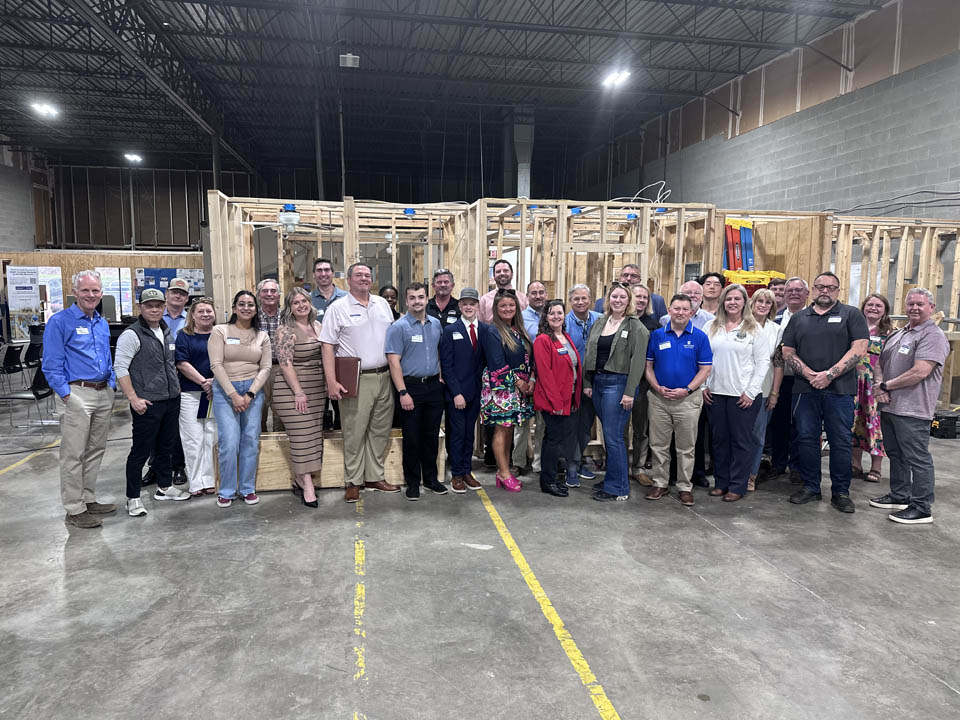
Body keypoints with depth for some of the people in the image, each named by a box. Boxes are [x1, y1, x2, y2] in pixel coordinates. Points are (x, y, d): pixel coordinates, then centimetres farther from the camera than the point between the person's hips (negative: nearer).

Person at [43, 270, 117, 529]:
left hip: (104, 393, 7)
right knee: (74, 455, -2)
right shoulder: (60, 322, -7)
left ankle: (88, 500, 25)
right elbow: (52, 364, -10)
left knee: (96, 451, 14)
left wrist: (111, 388, 12)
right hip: (78, 393, -7)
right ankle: (74, 509, 6)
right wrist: (67, 395, -15)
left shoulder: (102, 324, 15)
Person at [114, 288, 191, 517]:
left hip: (171, 401, 7)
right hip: (147, 404, -7)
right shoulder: (132, 334, -11)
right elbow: (120, 367, -14)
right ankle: (133, 498, 10)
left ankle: (164, 487, 32)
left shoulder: (168, 333, 13)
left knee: (166, 446, 18)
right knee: (141, 451, -1)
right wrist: (133, 398, -19)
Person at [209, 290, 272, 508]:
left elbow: (266, 367, 4)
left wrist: (249, 394, -8)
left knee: (251, 441, 3)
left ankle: (248, 488, 16)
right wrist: (233, 394, -13)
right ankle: (226, 491, 7)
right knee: (229, 443, -9)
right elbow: (216, 365, -7)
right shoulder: (220, 331, 0)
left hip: (253, 390, 3)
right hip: (225, 390, -3)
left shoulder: (262, 336, 9)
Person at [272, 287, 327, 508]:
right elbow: (285, 363, -14)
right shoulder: (285, 330, -8)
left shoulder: (318, 327, 12)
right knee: (301, 437, -7)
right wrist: (298, 392, -17)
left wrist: (329, 383, 10)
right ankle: (307, 485, -2)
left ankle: (299, 480, 19)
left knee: (314, 436, 8)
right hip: (292, 390, -7)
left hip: (317, 390, 7)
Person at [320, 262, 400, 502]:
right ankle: (353, 482, 13)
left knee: (380, 430, 11)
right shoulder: (338, 308, -2)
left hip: (384, 377, 5)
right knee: (354, 433, 0)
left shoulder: (382, 304, 13)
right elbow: (327, 346, -6)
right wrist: (331, 382, -15)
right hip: (356, 380, -5)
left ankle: (374, 477, 24)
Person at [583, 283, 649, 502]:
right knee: (608, 435, 13)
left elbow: (637, 361, -11)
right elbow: (589, 354, 16)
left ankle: (617, 487, 4)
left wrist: (629, 392, -17)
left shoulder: (635, 327, -5)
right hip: (598, 381, 6)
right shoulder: (599, 323, 14)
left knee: (613, 437, -6)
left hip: (618, 383, -6)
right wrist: (587, 383, 10)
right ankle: (612, 478, 24)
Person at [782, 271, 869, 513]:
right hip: (805, 390, 3)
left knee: (840, 442, 2)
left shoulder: (851, 315, 5)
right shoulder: (799, 318, 13)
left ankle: (840, 492, 13)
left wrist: (830, 374, -14)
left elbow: (859, 348, -6)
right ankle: (810, 487, 19)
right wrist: (809, 375, -9)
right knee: (806, 439, 6)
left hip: (839, 390, -3)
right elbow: (788, 352, 8)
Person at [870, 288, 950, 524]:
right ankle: (899, 496, 32)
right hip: (889, 406, 9)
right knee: (895, 454, 18)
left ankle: (922, 508, 5)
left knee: (917, 459, -3)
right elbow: (881, 364, 20)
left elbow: (920, 372, -21)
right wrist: (880, 387, 0)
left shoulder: (933, 335, -10)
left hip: (913, 410, -9)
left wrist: (886, 386, -11)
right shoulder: (898, 334, 17)